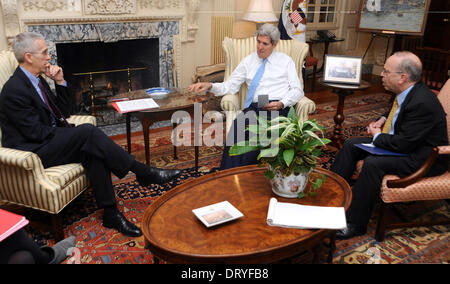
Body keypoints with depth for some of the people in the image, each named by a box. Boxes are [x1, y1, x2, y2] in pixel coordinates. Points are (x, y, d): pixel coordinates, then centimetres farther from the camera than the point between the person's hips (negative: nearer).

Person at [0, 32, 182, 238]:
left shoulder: (37, 79, 10)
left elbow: (63, 112, 12)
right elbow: (36, 132, -21)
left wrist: (60, 82, -1)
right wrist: (78, 134, -12)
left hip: (50, 142, 8)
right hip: (30, 151, -8)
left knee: (92, 152, -20)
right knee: (88, 131, -27)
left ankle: (110, 213, -18)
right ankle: (144, 173, -20)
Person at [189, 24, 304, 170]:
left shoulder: (285, 60, 16)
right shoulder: (249, 61, 21)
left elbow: (297, 90, 9)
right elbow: (230, 86, 15)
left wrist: (282, 103, -10)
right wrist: (209, 86, -3)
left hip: (276, 108, -2)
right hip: (253, 107, 2)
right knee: (239, 121, -34)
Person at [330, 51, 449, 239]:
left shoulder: (422, 103, -29)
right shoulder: (409, 92, -1)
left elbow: (403, 145, -29)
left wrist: (377, 136, -12)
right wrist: (384, 120, 2)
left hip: (425, 158, -10)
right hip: (405, 143, 10)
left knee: (373, 164, -31)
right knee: (351, 145, 1)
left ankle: (354, 223, -18)